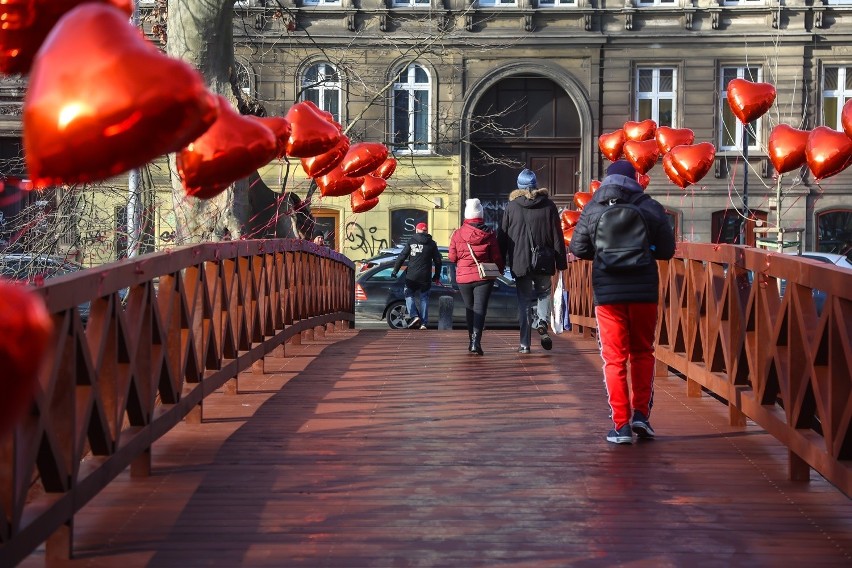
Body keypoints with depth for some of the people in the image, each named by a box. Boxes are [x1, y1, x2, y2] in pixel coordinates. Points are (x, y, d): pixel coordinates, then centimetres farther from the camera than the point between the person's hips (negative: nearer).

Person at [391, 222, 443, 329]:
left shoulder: (411, 242, 1)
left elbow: (401, 257, -2)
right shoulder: (432, 244, 6)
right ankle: (423, 322, 5)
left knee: (408, 295, 12)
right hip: (425, 277, 2)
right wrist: (437, 276, 17)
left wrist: (395, 271, 4)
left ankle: (414, 316, -7)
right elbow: (438, 261, 8)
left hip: (412, 276, -2)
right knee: (424, 298, 10)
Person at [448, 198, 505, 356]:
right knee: (480, 309, -5)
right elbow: (497, 257, -1)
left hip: (463, 277, 2)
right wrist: (500, 269, 19)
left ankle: (472, 340, 24)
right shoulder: (489, 234, -7)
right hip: (484, 277, -2)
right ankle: (476, 341, -20)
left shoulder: (457, 234, -5)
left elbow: (452, 257, 1)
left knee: (469, 308, 17)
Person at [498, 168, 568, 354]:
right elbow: (557, 236, 1)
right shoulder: (548, 205, 1)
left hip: (520, 262, 0)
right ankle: (542, 322, -9)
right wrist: (561, 262, 5)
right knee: (544, 293, 20)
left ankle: (525, 344, 4)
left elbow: (503, 236, 2)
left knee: (524, 302, 7)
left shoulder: (511, 206, 0)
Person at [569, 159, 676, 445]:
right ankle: (641, 413, 9)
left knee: (614, 358, 5)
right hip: (644, 291, 0)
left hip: (607, 292, 0)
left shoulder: (592, 210, -1)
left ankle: (621, 424, 3)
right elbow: (667, 250, 2)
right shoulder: (651, 208, -1)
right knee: (643, 352, 17)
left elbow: (578, 249, 2)